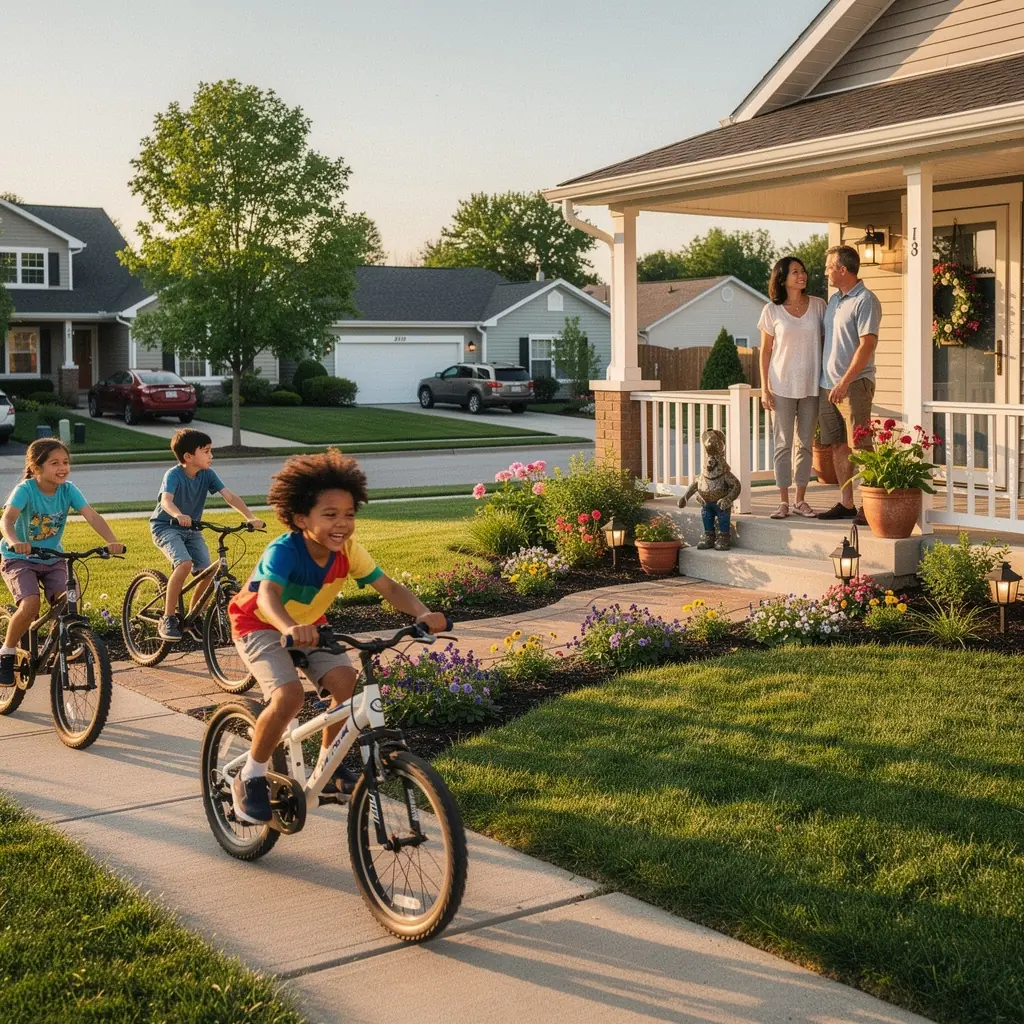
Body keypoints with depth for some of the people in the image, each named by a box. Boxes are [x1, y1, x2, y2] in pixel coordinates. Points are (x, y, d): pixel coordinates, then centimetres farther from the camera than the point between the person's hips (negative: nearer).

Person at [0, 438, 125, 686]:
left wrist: (112, 541, -41)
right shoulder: (25, 490, -21)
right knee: (30, 606, -25)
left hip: (53, 559, 4)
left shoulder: (68, 490, -11)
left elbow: (92, 516, -23)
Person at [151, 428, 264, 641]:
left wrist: (250, 517, -31)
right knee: (184, 564, -30)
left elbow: (230, 496, -16)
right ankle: (167, 619, -19)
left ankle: (191, 616, 14)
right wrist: (178, 515, -62)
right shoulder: (173, 475, -22)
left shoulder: (207, 475, -8)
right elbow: (166, 500, -40)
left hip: (191, 529, 6)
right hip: (166, 527, -6)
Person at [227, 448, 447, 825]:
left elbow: (390, 587, -20)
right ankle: (250, 779, -4)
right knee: (289, 696, -27)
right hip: (260, 625, -5)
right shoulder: (283, 551, -33)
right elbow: (268, 595, -50)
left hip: (308, 625, 5)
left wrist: (423, 613, -39)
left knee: (344, 678, -18)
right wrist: (290, 627, -72)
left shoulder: (348, 550, -18)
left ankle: (326, 765, 4)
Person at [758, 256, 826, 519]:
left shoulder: (818, 305, 3)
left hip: (811, 385, 2)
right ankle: (783, 501, 8)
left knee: (805, 443, 7)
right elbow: (765, 351, 1)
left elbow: (826, 342, 8)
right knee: (783, 443, 2)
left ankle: (801, 500, 14)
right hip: (782, 385, -2)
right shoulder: (772, 311, -2)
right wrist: (764, 388, -4)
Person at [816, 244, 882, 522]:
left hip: (854, 385, -8)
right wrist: (822, 380, 17)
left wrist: (845, 382, -22)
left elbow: (867, 345, -17)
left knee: (861, 448, -8)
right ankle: (846, 504, 16)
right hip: (828, 385, 8)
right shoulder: (834, 300, 16)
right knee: (838, 447, 9)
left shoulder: (865, 301, -10)